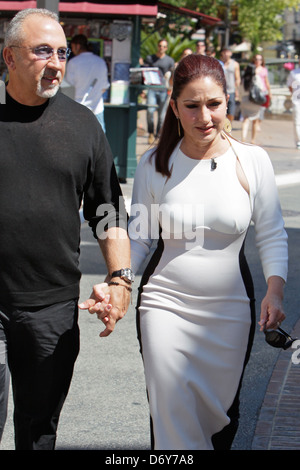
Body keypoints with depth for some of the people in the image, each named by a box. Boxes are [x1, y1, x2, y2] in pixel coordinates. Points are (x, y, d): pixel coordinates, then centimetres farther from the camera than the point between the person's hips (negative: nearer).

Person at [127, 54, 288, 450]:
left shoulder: (253, 161, -5)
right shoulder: (154, 164, -4)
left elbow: (272, 235, 1)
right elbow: (139, 236, 4)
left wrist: (275, 291, -13)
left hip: (230, 309, 1)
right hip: (165, 303, -1)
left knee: (221, 412, 13)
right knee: (170, 415, -4)